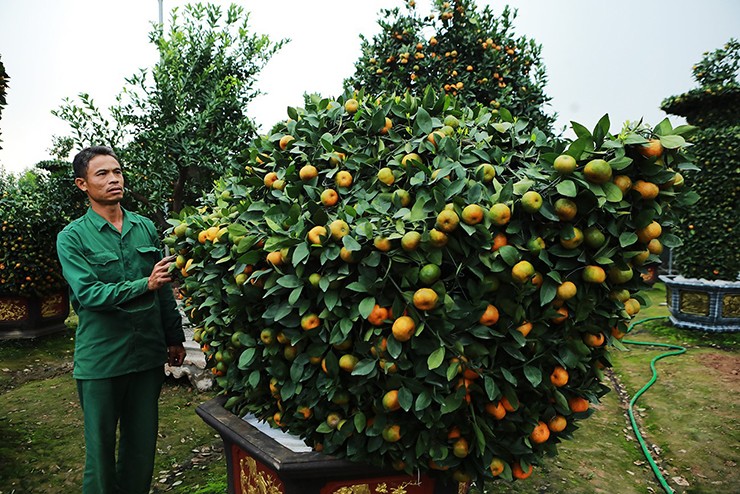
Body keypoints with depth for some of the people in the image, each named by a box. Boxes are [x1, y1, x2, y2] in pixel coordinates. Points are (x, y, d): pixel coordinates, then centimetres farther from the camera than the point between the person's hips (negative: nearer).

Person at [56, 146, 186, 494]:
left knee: (143, 440, 15)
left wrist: (175, 338, 12)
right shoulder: (72, 237, -4)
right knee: (101, 443, 11)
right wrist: (145, 285, -27)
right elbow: (88, 293, -16)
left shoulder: (146, 227, 7)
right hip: (101, 358, -3)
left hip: (148, 352, 4)